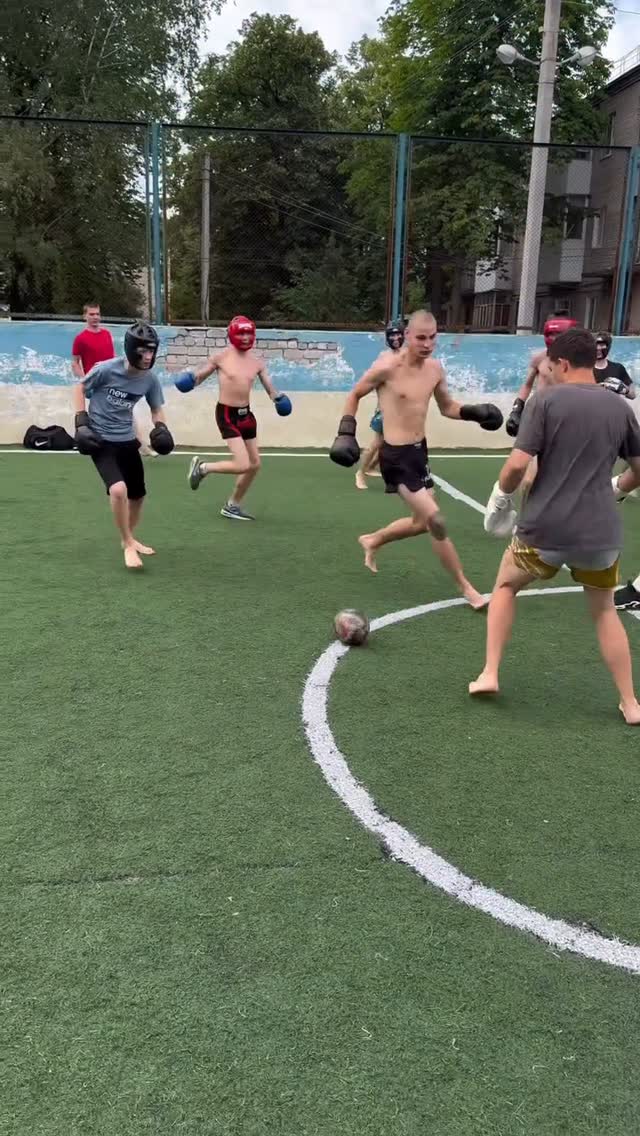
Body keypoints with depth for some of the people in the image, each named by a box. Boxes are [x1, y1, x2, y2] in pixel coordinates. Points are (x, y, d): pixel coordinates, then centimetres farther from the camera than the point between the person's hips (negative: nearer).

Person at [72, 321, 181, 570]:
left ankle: (130, 539, 40)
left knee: (137, 495, 15)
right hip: (100, 439, -6)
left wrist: (160, 427, -12)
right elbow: (80, 387, -4)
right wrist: (82, 422, -10)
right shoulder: (107, 369, -20)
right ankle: (128, 544, -6)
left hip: (127, 440, 6)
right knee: (118, 489, -25)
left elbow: (156, 409, 9)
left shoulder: (150, 379, -7)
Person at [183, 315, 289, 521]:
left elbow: (269, 387, 6)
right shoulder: (221, 357, -9)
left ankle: (232, 506, 27)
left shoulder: (257, 361, 3)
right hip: (227, 414, -7)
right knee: (242, 465, -15)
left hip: (245, 413, 7)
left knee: (254, 464, 11)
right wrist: (189, 382, -21)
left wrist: (278, 398, -15)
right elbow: (200, 376, 1)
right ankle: (202, 467, 10)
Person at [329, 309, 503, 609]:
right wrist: (346, 432, -9)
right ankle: (465, 587, 2)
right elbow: (355, 395, -1)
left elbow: (447, 407, 16)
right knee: (436, 520, -11)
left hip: (420, 451, 8)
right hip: (396, 456, -8)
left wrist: (473, 412, -2)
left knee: (422, 522, 20)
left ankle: (371, 542, 45)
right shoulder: (388, 367, -15)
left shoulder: (435, 369, 3)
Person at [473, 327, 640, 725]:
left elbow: (518, 464, -14)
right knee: (605, 611, 23)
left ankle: (489, 674, 19)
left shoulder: (546, 400, -6)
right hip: (601, 532, 3)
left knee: (506, 587, 24)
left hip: (544, 528, -3)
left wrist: (501, 496, 4)